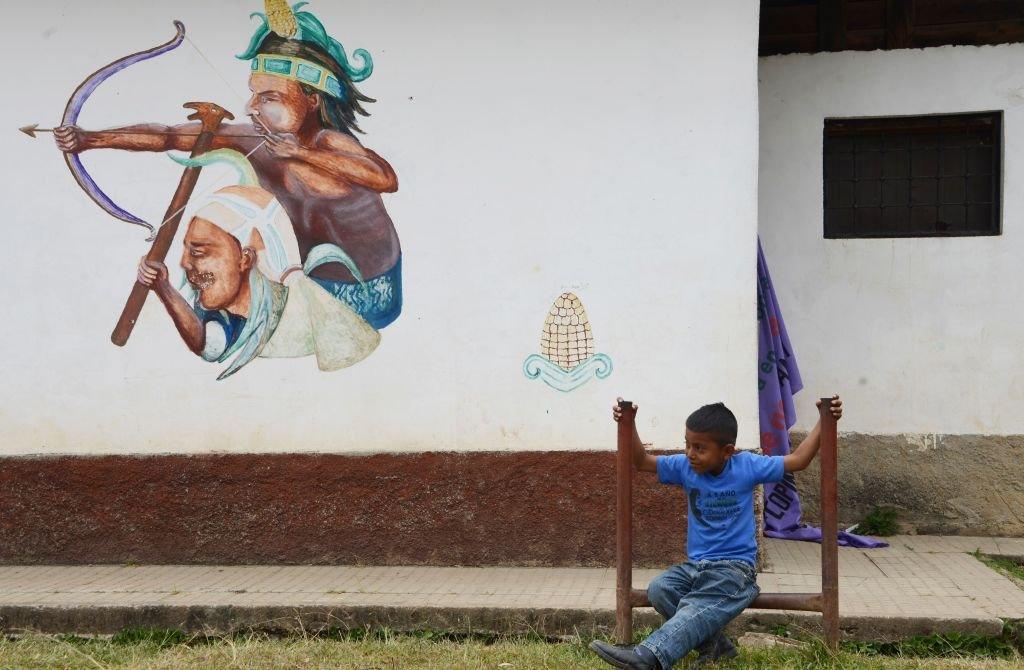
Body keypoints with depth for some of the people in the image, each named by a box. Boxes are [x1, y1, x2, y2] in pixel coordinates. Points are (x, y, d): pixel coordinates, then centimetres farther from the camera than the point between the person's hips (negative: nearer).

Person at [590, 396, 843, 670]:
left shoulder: (747, 466, -5)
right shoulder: (684, 466, 3)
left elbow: (798, 460, 3)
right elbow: (642, 461, 13)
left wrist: (824, 422, -4)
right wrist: (629, 424, 1)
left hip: (735, 567, -5)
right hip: (695, 565, 5)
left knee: (698, 610, -33)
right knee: (658, 590, -25)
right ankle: (714, 645, -14)